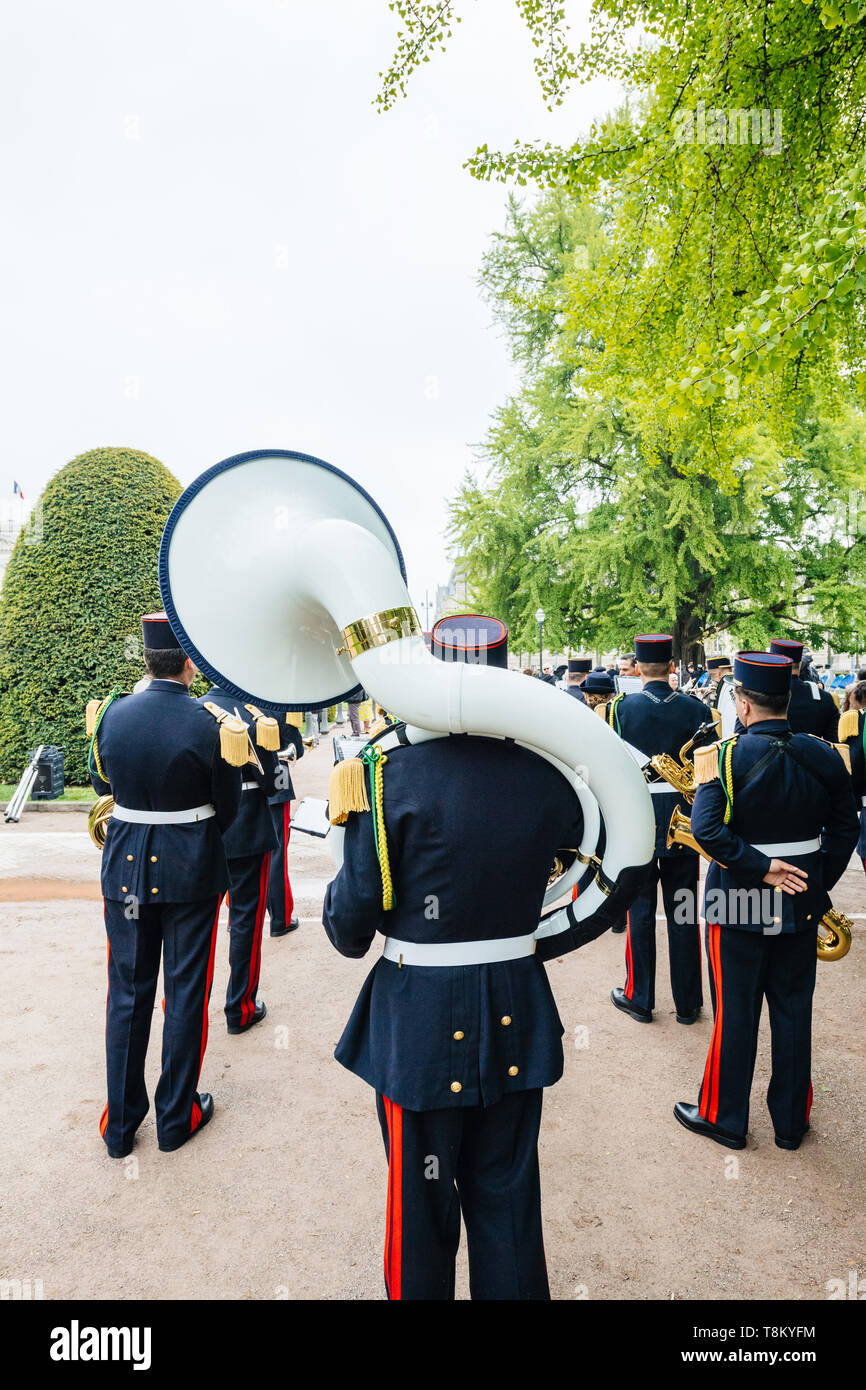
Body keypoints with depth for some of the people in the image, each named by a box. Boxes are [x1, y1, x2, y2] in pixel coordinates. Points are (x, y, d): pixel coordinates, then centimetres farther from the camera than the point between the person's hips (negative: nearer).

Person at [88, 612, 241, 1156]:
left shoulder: (113, 714, -6)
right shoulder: (210, 722, -16)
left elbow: (101, 782, 11)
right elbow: (229, 805, -6)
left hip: (126, 866, 3)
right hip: (192, 870, -3)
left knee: (128, 990, 16)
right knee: (185, 991, 11)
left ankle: (120, 1123, 28)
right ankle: (177, 1116, 27)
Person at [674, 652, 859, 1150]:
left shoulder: (726, 756, -17)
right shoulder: (825, 756, -3)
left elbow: (707, 828, -26)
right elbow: (846, 828, 4)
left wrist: (761, 867, -17)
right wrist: (818, 882, 10)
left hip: (738, 901, -4)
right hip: (802, 904, 4)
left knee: (735, 1013, 9)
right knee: (793, 1009, 17)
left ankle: (724, 1118, 26)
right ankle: (792, 1120, 32)